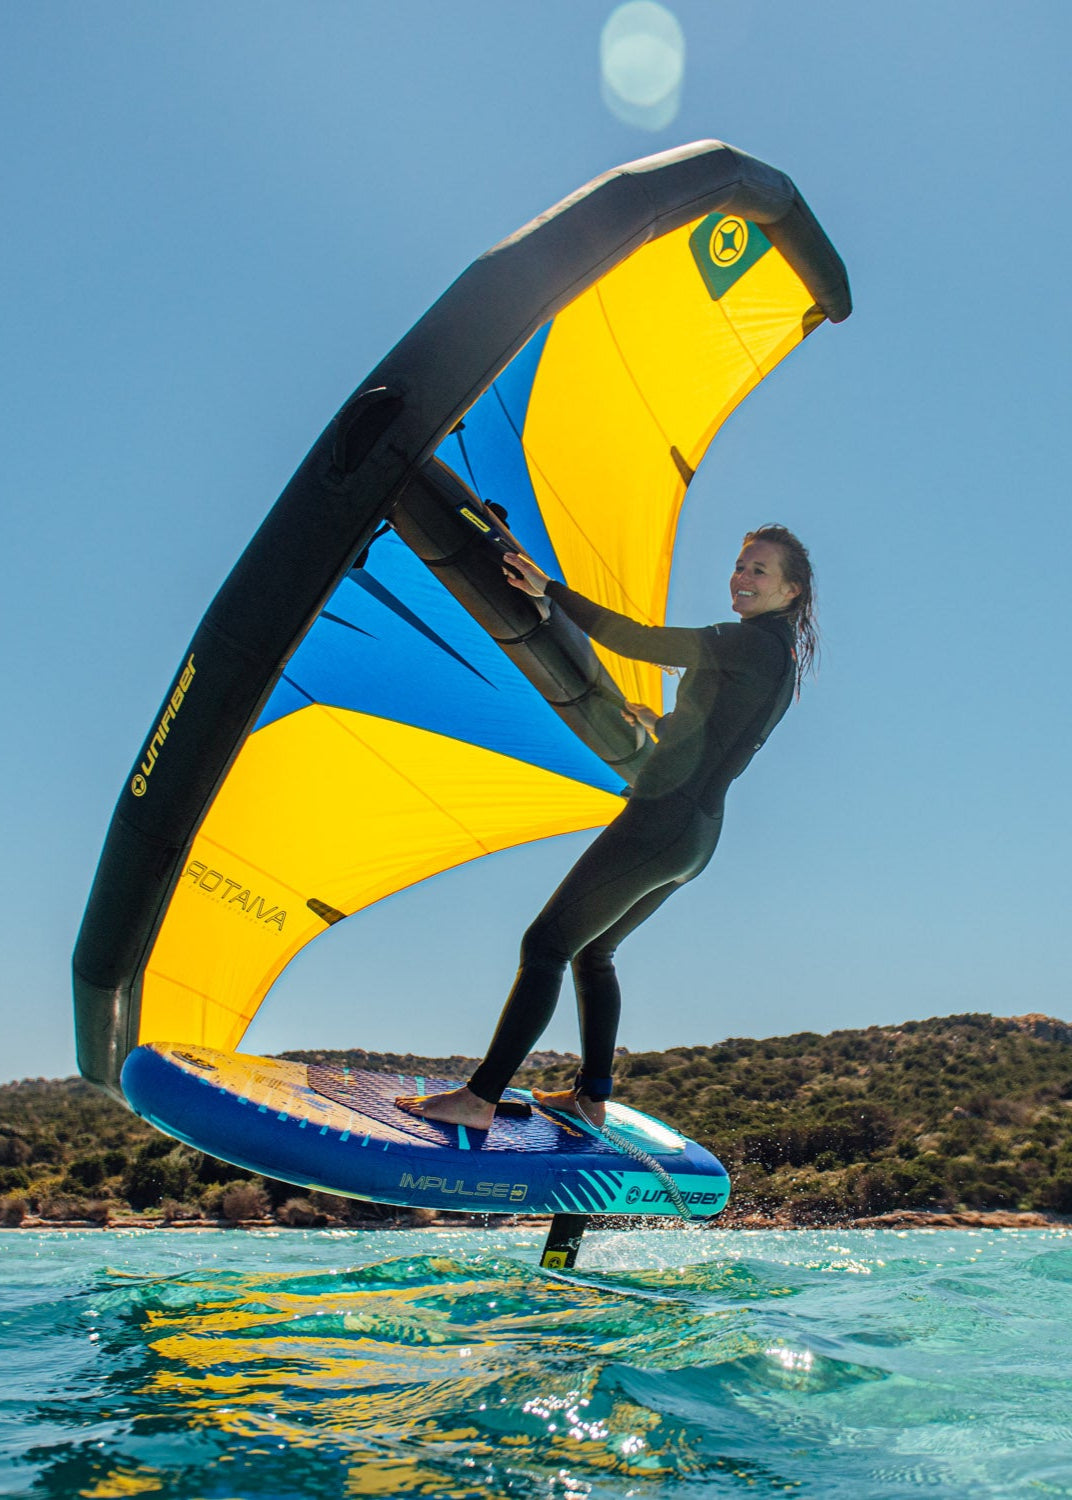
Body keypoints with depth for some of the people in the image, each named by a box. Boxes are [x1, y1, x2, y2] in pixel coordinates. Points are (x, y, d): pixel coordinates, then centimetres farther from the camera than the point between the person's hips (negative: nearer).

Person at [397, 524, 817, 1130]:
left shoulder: (757, 642, -12)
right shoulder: (781, 657, 17)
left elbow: (640, 641, -18)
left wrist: (552, 590, -17)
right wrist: (659, 723, 45)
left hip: (662, 823, -10)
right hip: (698, 836, 10)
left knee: (546, 945, -8)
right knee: (593, 950, 21)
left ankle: (478, 1099, -7)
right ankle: (593, 1093, 26)